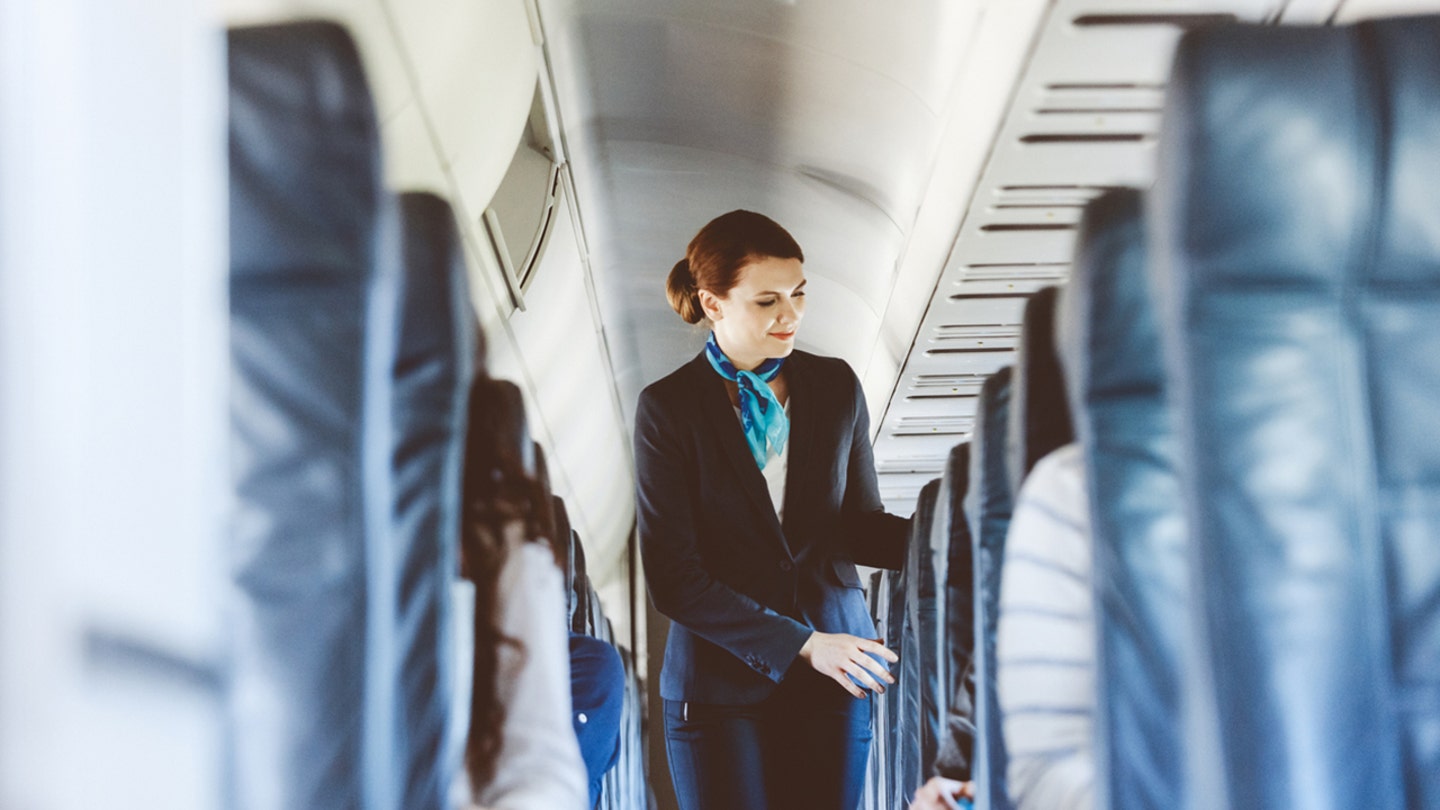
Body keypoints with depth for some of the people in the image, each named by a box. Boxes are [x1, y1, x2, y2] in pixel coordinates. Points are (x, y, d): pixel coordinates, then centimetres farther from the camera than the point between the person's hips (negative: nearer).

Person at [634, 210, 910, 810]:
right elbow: (673, 579, -9)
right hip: (719, 682, -2)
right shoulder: (668, 409, -5)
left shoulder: (836, 387, 6)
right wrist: (804, 645, -14)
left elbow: (859, 524, 12)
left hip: (833, 682, 3)